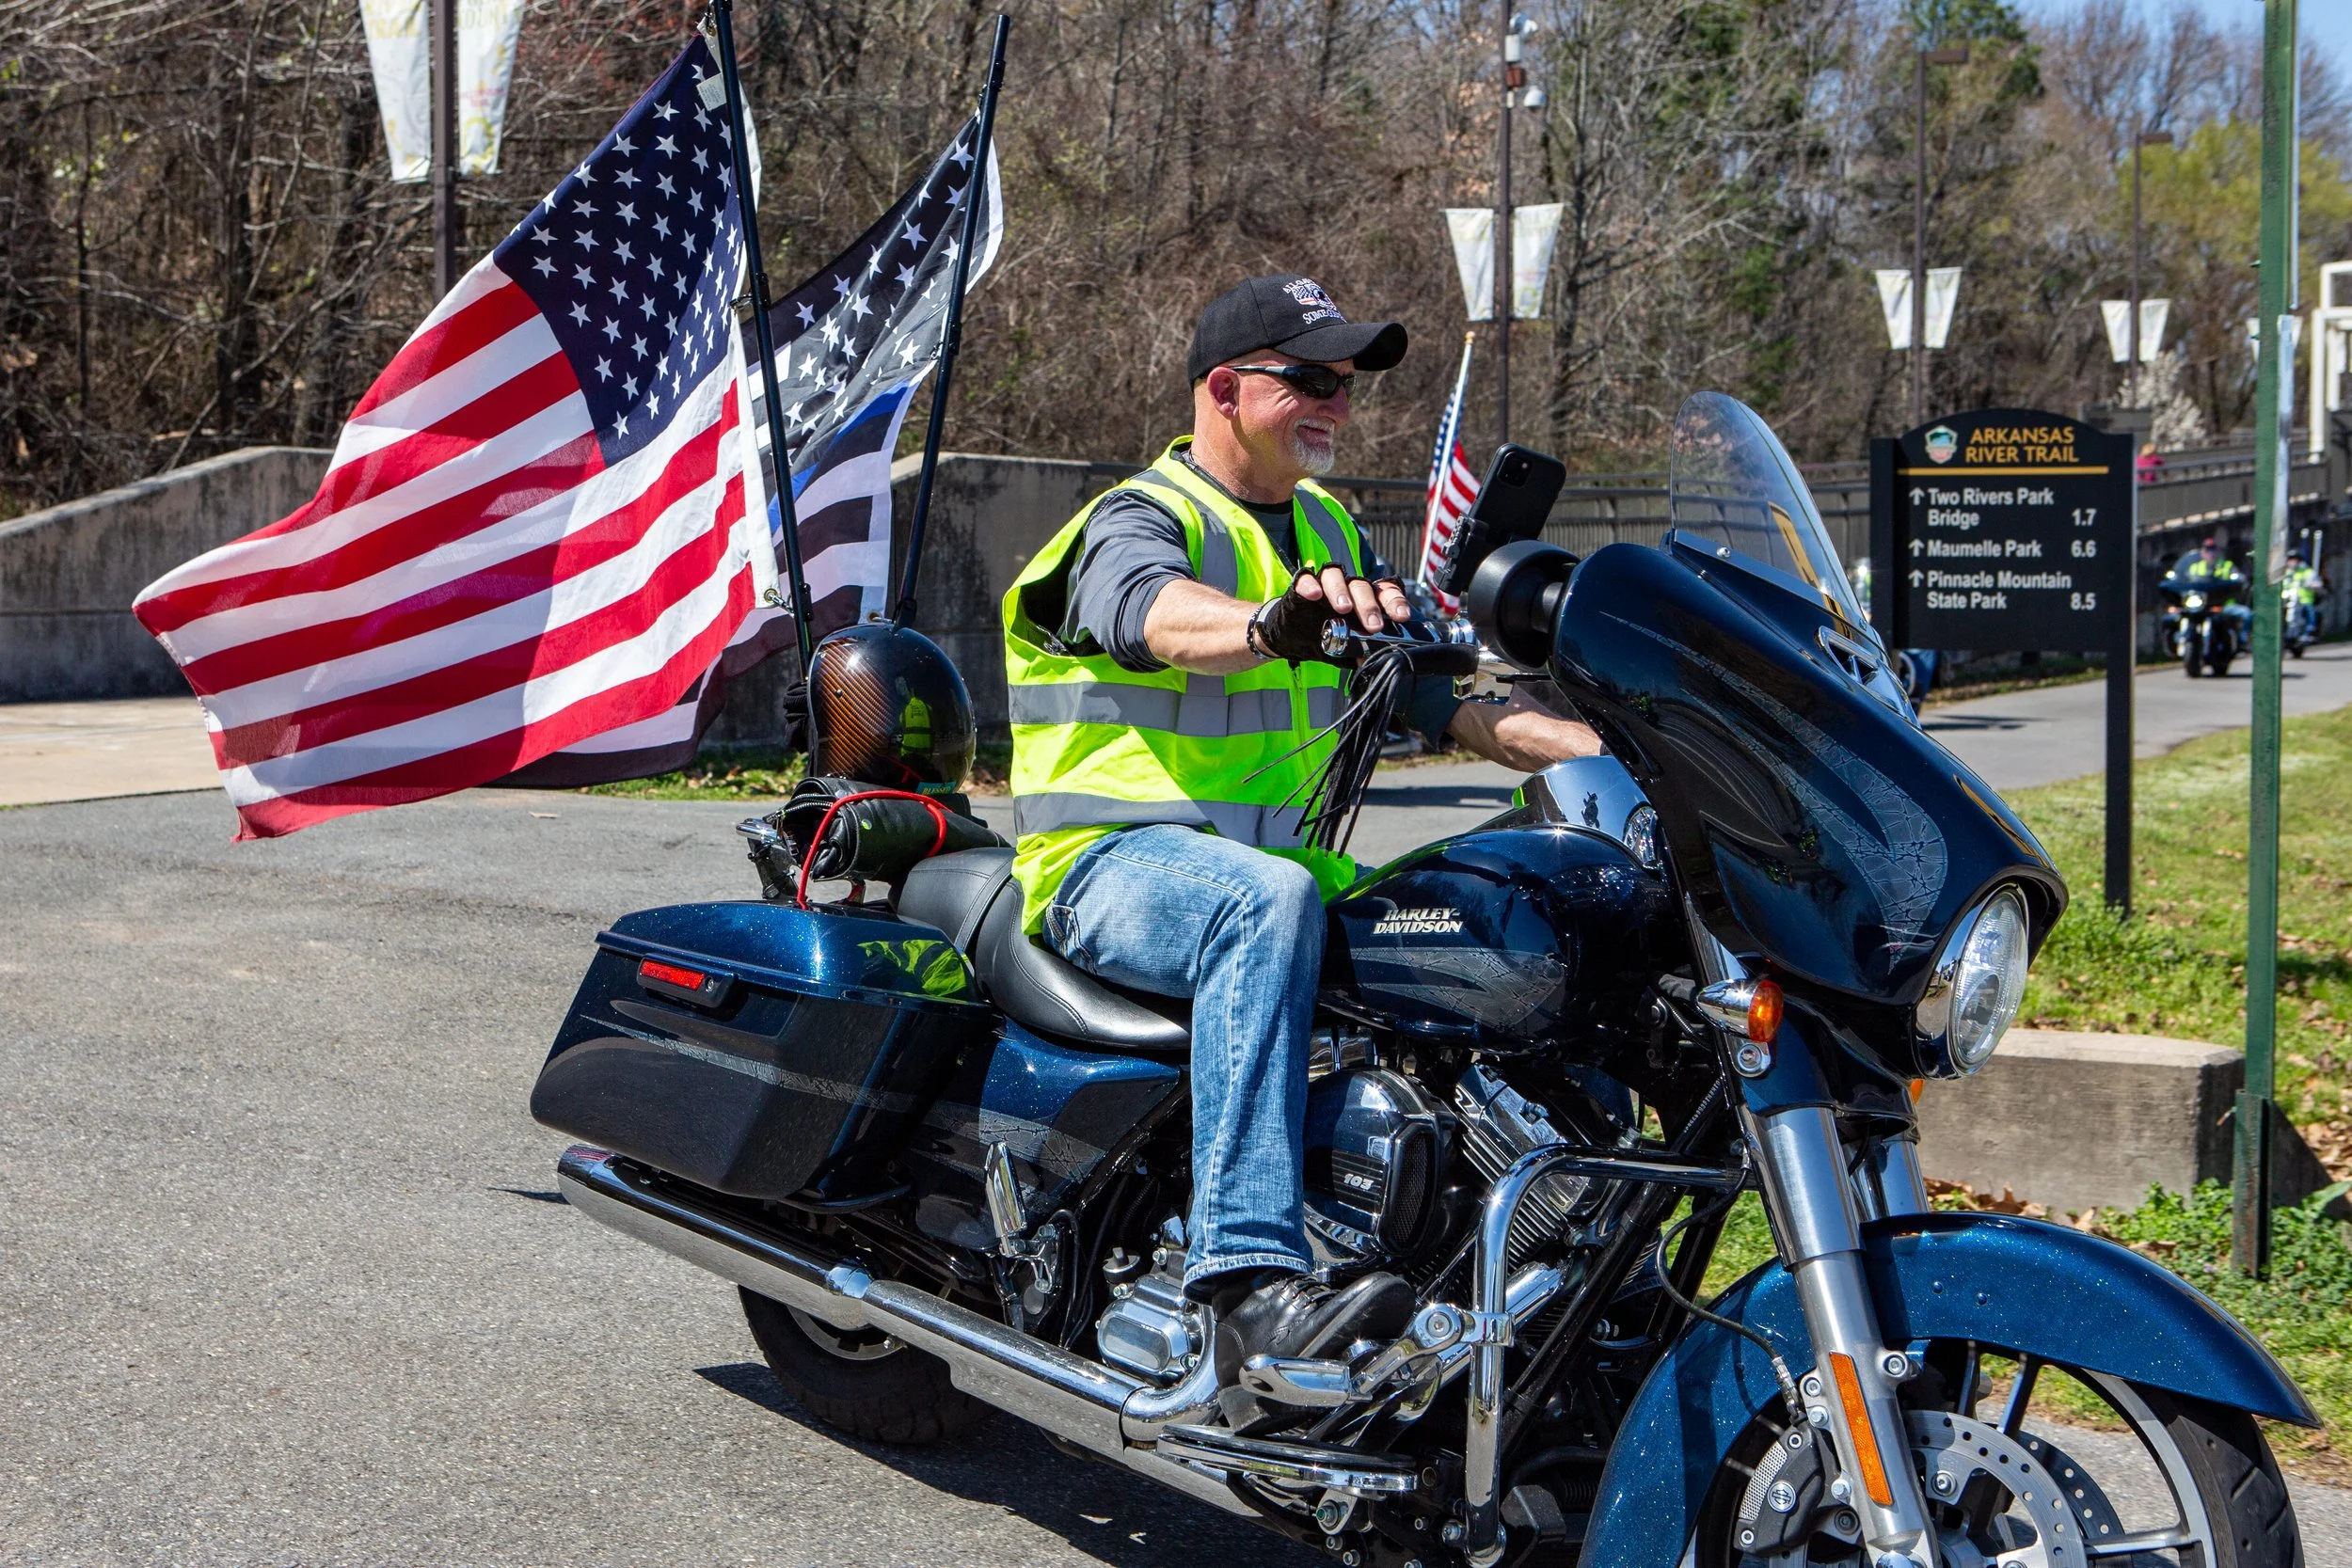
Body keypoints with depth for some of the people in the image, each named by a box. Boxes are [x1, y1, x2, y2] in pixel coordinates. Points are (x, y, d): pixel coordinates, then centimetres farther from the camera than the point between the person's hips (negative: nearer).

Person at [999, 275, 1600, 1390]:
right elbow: (1154, 610, -32)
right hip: (1116, 865, -7)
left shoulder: (1327, 528, 19)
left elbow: (1432, 681, 18)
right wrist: (1270, 623, -55)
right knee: (1267, 904, -39)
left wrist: (1595, 753, 2)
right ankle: (1250, 1281, -48)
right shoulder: (1139, 522, -7)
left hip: (1279, 861, 7)